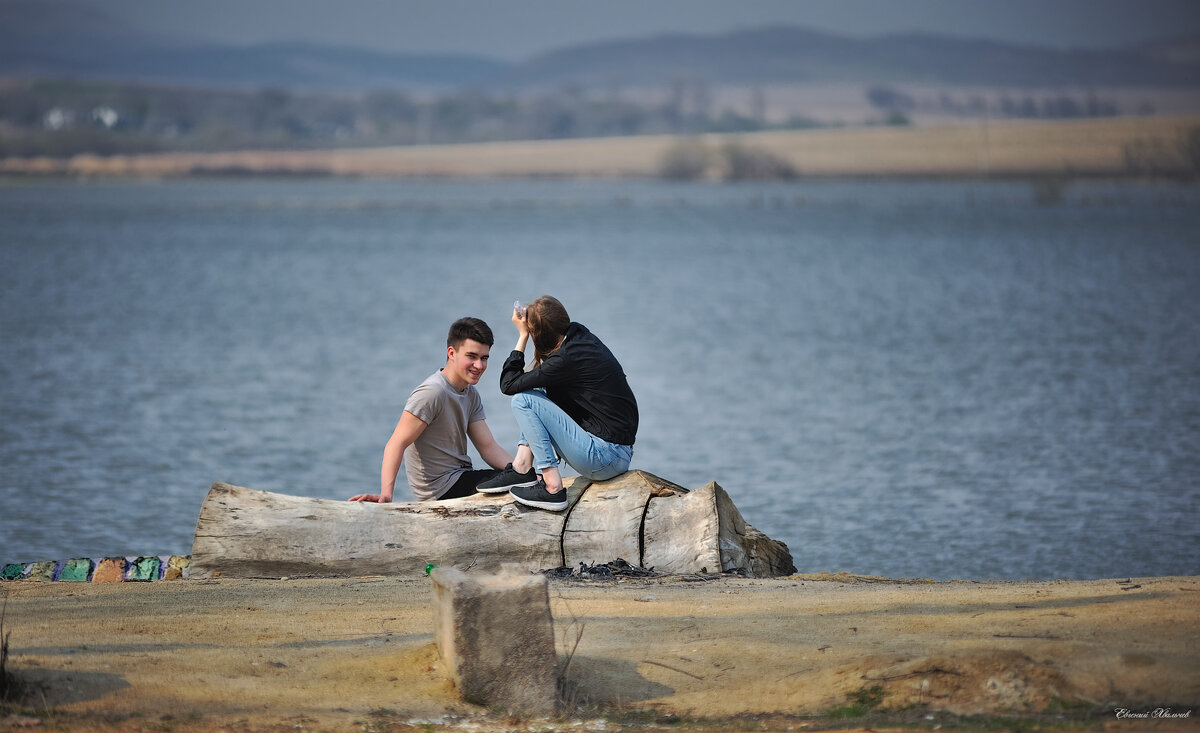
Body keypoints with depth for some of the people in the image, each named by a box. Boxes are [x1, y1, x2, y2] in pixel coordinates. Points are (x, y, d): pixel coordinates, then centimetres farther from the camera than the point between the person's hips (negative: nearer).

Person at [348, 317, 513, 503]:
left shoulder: (471, 394, 12)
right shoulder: (433, 392, -18)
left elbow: (488, 447, 6)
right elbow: (397, 443, -26)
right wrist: (386, 494, -39)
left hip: (460, 477, 9)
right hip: (441, 488, -9)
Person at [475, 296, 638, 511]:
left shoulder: (566, 360, -20)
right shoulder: (580, 334, 6)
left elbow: (508, 384, -9)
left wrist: (522, 336, -3)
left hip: (606, 457, -9)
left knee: (523, 401, -10)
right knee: (534, 396, 19)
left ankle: (552, 487, -11)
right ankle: (522, 467, 11)